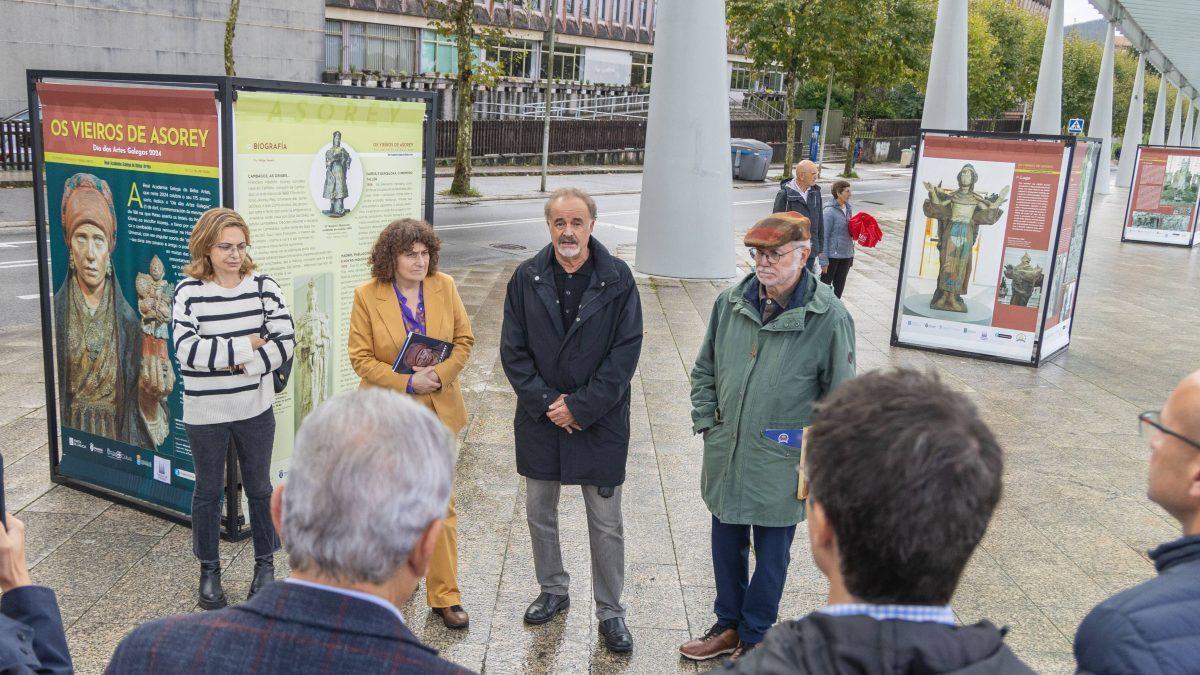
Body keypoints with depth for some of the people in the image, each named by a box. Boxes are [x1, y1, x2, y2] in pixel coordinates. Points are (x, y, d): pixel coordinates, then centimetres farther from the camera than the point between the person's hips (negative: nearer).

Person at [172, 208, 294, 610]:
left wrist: (243, 365, -19)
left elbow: (285, 342, -10)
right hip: (205, 414, -1)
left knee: (259, 488, 15)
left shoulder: (263, 286, -4)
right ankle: (209, 570, 31)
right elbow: (187, 350, -20)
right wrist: (247, 347, -17)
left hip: (255, 410, 2)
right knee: (208, 491, 14)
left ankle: (265, 563, 32)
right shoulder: (188, 291, -9)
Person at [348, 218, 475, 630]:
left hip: (437, 411, 1)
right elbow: (361, 357, -8)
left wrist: (440, 375, -14)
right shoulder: (367, 296, -8)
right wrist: (408, 382, -19)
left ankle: (445, 596, 11)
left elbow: (464, 338, 3)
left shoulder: (444, 286, -2)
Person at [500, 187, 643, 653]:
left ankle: (610, 610, 23)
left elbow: (625, 353, -10)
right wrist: (546, 402, -11)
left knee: (606, 524, 7)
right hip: (540, 419, 3)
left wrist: (579, 407, -15)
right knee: (539, 514, 17)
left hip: (600, 422, -2)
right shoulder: (527, 278, -1)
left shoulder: (617, 279, -7)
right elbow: (513, 350, -1)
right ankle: (553, 591, 38)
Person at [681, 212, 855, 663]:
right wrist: (705, 423, 4)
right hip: (725, 456, 4)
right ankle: (728, 625, 41)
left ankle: (753, 638, 34)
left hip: (780, 465, -4)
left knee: (771, 554, 14)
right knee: (727, 546, 20)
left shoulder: (829, 317, -16)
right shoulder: (729, 303, -3)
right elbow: (704, 370, 11)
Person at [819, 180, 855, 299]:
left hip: (846, 256, 7)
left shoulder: (848, 208, 6)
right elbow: (824, 236, -15)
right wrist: (824, 261, -16)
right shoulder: (829, 211, -15)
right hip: (832, 256, -7)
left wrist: (851, 254, 10)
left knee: (840, 286, 15)